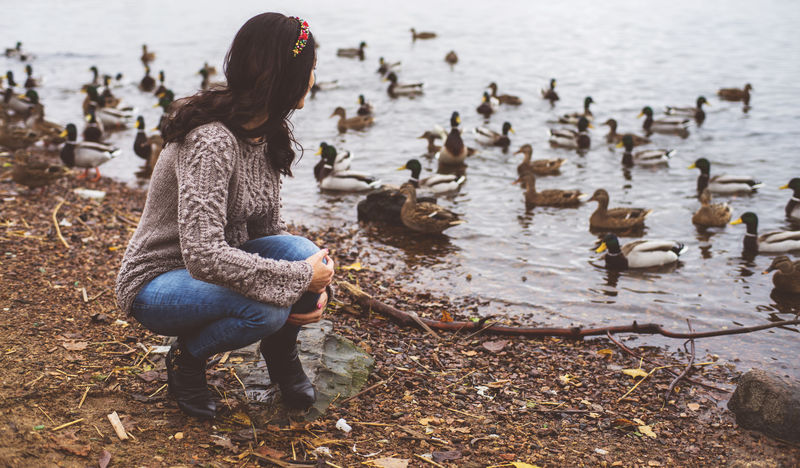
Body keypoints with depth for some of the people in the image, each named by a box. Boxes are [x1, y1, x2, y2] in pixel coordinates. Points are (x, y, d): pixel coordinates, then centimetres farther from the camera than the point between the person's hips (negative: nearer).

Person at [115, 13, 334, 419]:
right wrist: (299, 278, -30)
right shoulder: (211, 141, -30)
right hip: (157, 283, -7)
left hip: (219, 267, 7)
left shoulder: (268, 134, -1)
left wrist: (313, 285, -14)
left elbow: (268, 226, 4)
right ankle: (186, 359, -2)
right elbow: (203, 256, -37)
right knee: (266, 308, -33)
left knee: (306, 254, -20)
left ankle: (281, 354, 8)